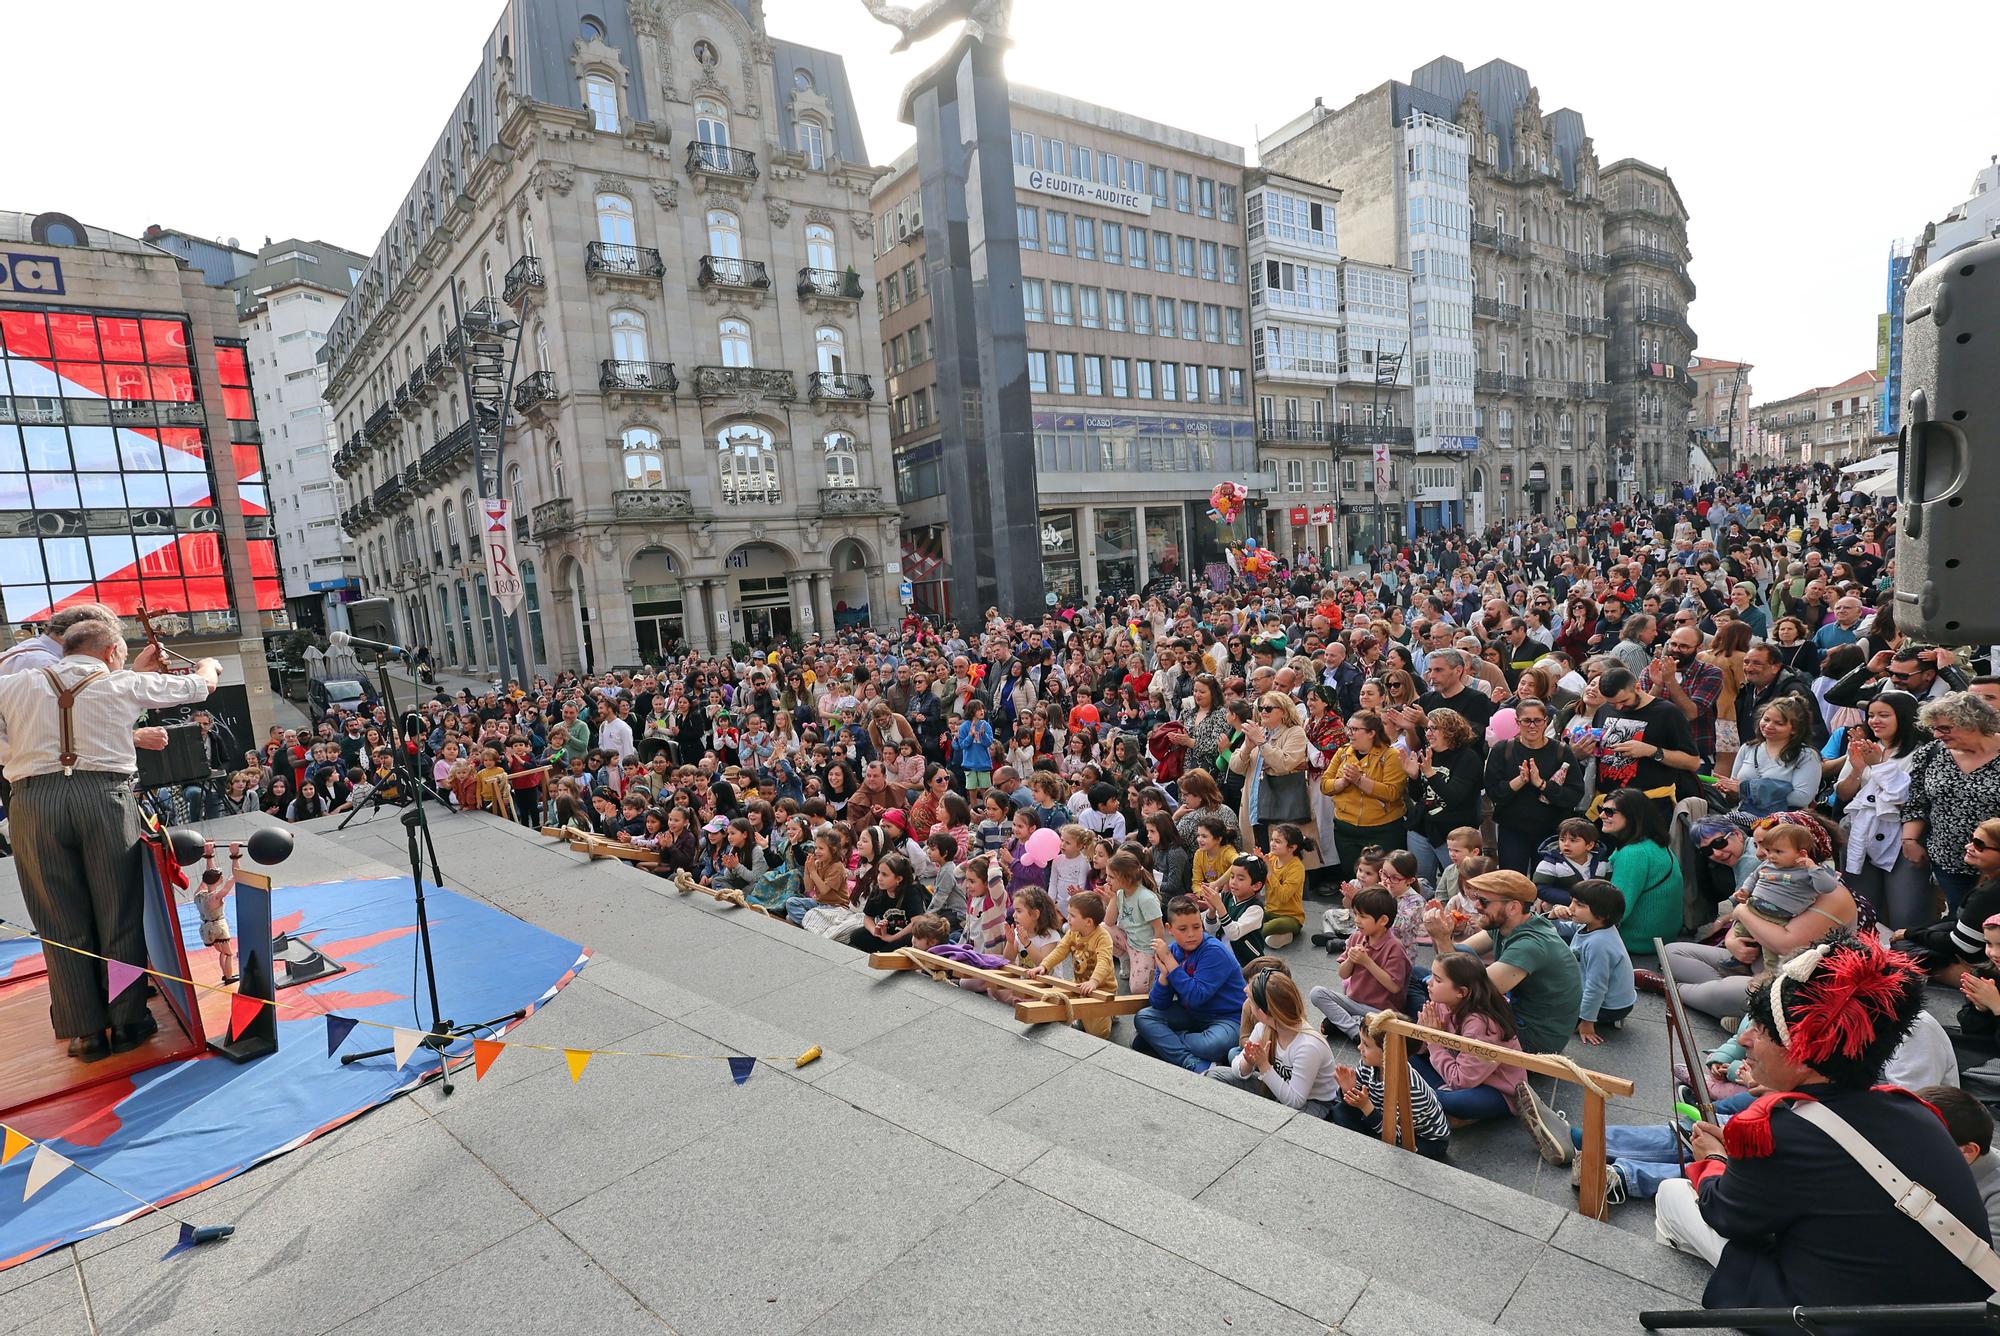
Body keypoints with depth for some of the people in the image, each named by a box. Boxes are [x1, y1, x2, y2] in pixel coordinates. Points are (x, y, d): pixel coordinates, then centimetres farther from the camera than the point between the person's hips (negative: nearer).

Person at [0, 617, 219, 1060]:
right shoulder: (124, 683, 8)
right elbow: (201, 684, 20)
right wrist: (209, 665, 45)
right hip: (104, 795, -2)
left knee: (62, 922, 9)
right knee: (119, 916, 8)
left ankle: (86, 1032, 14)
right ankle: (126, 1022, 16)